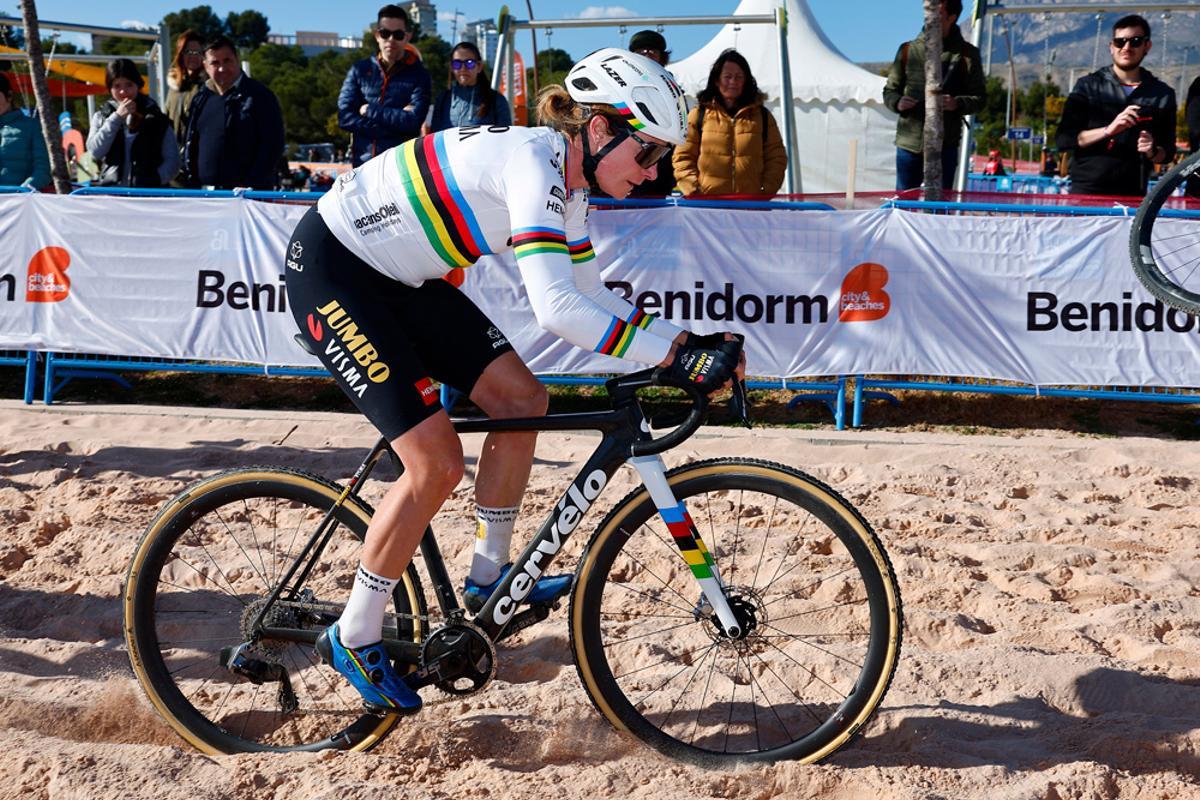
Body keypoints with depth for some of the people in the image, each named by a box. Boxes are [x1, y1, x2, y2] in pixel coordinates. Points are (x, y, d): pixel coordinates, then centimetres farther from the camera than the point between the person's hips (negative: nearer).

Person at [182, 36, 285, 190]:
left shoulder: (260, 96, -3)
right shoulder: (201, 99, 15)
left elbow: (272, 145, -9)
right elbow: (190, 145, 20)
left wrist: (250, 186, -16)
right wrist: (192, 182, 7)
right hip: (205, 193, 6)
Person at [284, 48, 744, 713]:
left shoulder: (567, 185, 3)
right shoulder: (533, 162, -26)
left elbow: (591, 296, 8)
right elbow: (555, 308, -36)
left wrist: (689, 342, -3)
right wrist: (673, 356, -33)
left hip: (396, 277, 9)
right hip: (330, 267, -9)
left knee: (522, 397, 2)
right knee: (437, 462, -13)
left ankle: (489, 577, 16)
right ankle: (353, 640, 4)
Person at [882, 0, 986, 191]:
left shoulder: (967, 53, 3)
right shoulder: (908, 50, 8)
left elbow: (979, 98, 4)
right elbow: (889, 90, 13)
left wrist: (957, 104, -17)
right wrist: (898, 102, -10)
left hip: (945, 146, -2)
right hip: (908, 141, 2)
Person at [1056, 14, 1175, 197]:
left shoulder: (1162, 94, 11)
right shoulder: (1088, 86, 5)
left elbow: (1168, 151, 16)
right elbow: (1064, 139, -4)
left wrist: (1152, 152, -7)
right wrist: (1108, 130, -17)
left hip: (1132, 194, 2)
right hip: (1086, 189, -2)